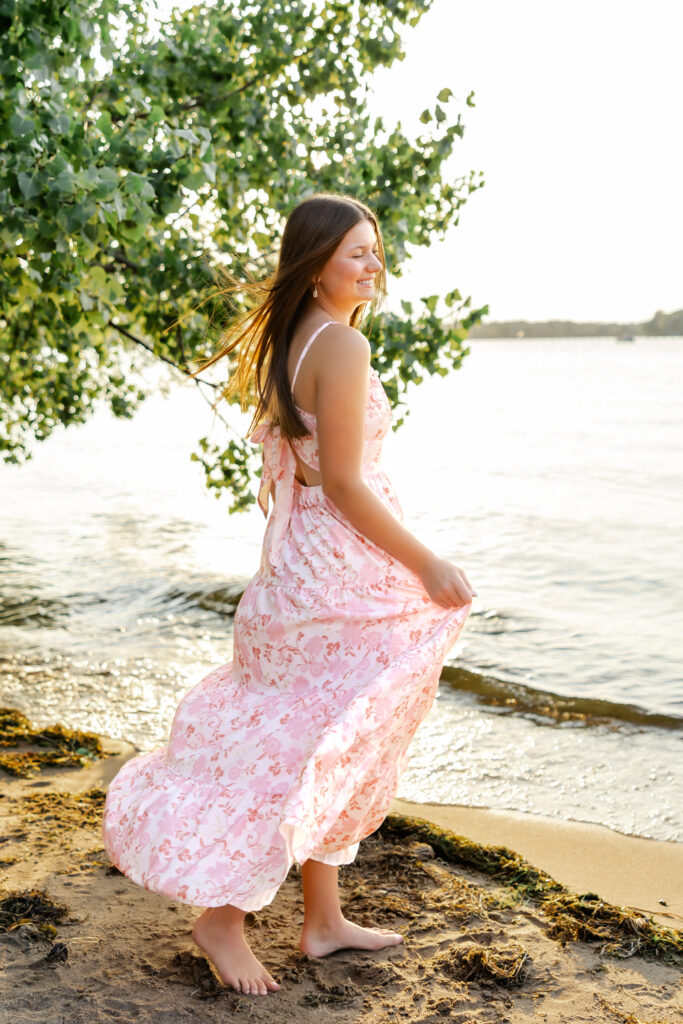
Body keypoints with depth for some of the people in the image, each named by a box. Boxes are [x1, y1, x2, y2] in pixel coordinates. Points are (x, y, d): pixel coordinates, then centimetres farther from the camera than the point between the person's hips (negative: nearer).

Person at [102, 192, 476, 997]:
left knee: (326, 746, 16)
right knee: (316, 742, 0)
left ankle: (323, 920, 28)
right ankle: (222, 914, 12)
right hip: (339, 565, -10)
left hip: (301, 560, 10)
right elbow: (342, 484, -20)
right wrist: (428, 565, -13)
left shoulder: (288, 342, 11)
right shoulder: (342, 344, -18)